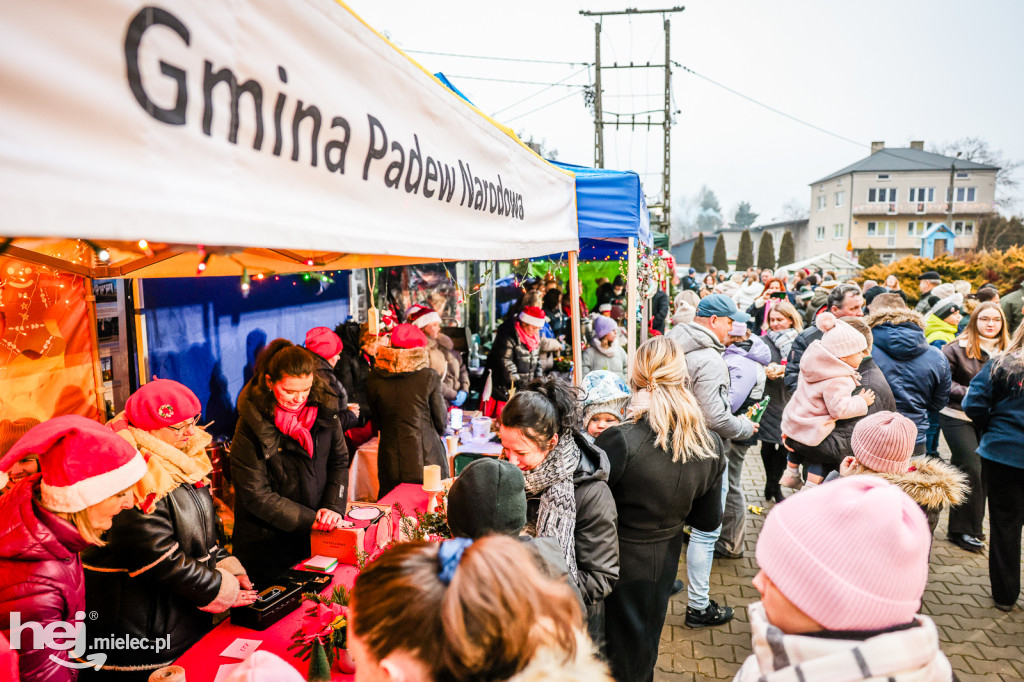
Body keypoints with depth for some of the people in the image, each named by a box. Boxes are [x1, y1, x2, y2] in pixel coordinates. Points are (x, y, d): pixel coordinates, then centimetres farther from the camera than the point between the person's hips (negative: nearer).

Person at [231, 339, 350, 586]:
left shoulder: (323, 410, -5)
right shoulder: (252, 426, -17)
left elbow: (339, 462, 3)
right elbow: (256, 495, -15)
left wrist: (333, 507, -11)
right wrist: (309, 519, -19)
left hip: (319, 533, 4)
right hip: (268, 543, -4)